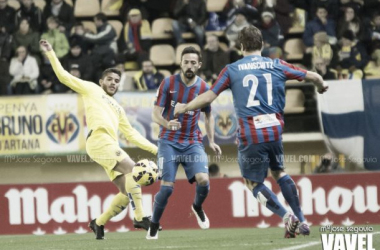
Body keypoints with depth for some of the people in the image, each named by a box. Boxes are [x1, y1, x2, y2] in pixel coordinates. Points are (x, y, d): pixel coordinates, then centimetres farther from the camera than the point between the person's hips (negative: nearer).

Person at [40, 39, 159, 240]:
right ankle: (139, 218, -26)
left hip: (111, 147, 7)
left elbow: (131, 134, 30)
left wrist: (154, 148, 21)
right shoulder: (91, 89, 18)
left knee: (128, 193, -2)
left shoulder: (117, 108, 33)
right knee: (133, 169, -24)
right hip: (99, 140, -7)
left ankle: (99, 223, 15)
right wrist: (50, 54, 10)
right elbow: (63, 76, 15)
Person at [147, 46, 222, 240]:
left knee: (203, 180, -18)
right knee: (167, 187, -11)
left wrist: (211, 141, 5)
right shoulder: (168, 84, -7)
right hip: (169, 142, -2)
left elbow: (208, 115, 16)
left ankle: (197, 207, 16)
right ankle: (154, 226, 11)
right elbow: (156, 114, -8)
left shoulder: (203, 88, 1)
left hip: (193, 142, 2)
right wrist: (167, 124, -30)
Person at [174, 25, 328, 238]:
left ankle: (287, 218, -8)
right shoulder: (277, 66, 8)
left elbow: (208, 97, 3)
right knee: (280, 173, 23)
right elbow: (313, 76, 18)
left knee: (254, 182, 11)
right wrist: (322, 85, 41)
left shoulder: (232, 70, 3)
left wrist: (185, 108, 19)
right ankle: (302, 222, 15)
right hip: (274, 130, 3)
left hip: (250, 135, -3)